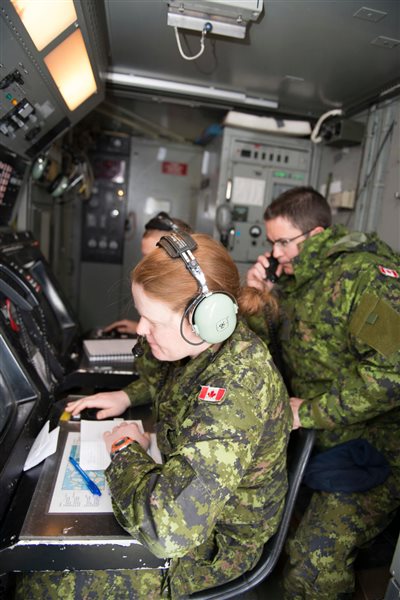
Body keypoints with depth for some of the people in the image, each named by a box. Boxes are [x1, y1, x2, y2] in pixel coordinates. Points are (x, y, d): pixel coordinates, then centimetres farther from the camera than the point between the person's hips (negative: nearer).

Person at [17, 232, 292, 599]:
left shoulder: (233, 394, -38)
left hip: (212, 544, -7)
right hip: (187, 491, 8)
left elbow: (169, 528, -40)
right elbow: (164, 378, 15)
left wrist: (127, 451, -24)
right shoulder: (208, 347, -10)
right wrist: (127, 396, -1)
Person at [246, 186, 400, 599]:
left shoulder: (366, 274, -20)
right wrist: (260, 297, -5)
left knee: (316, 566, -6)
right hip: (316, 441, 7)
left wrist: (310, 412, -23)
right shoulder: (298, 277, 6)